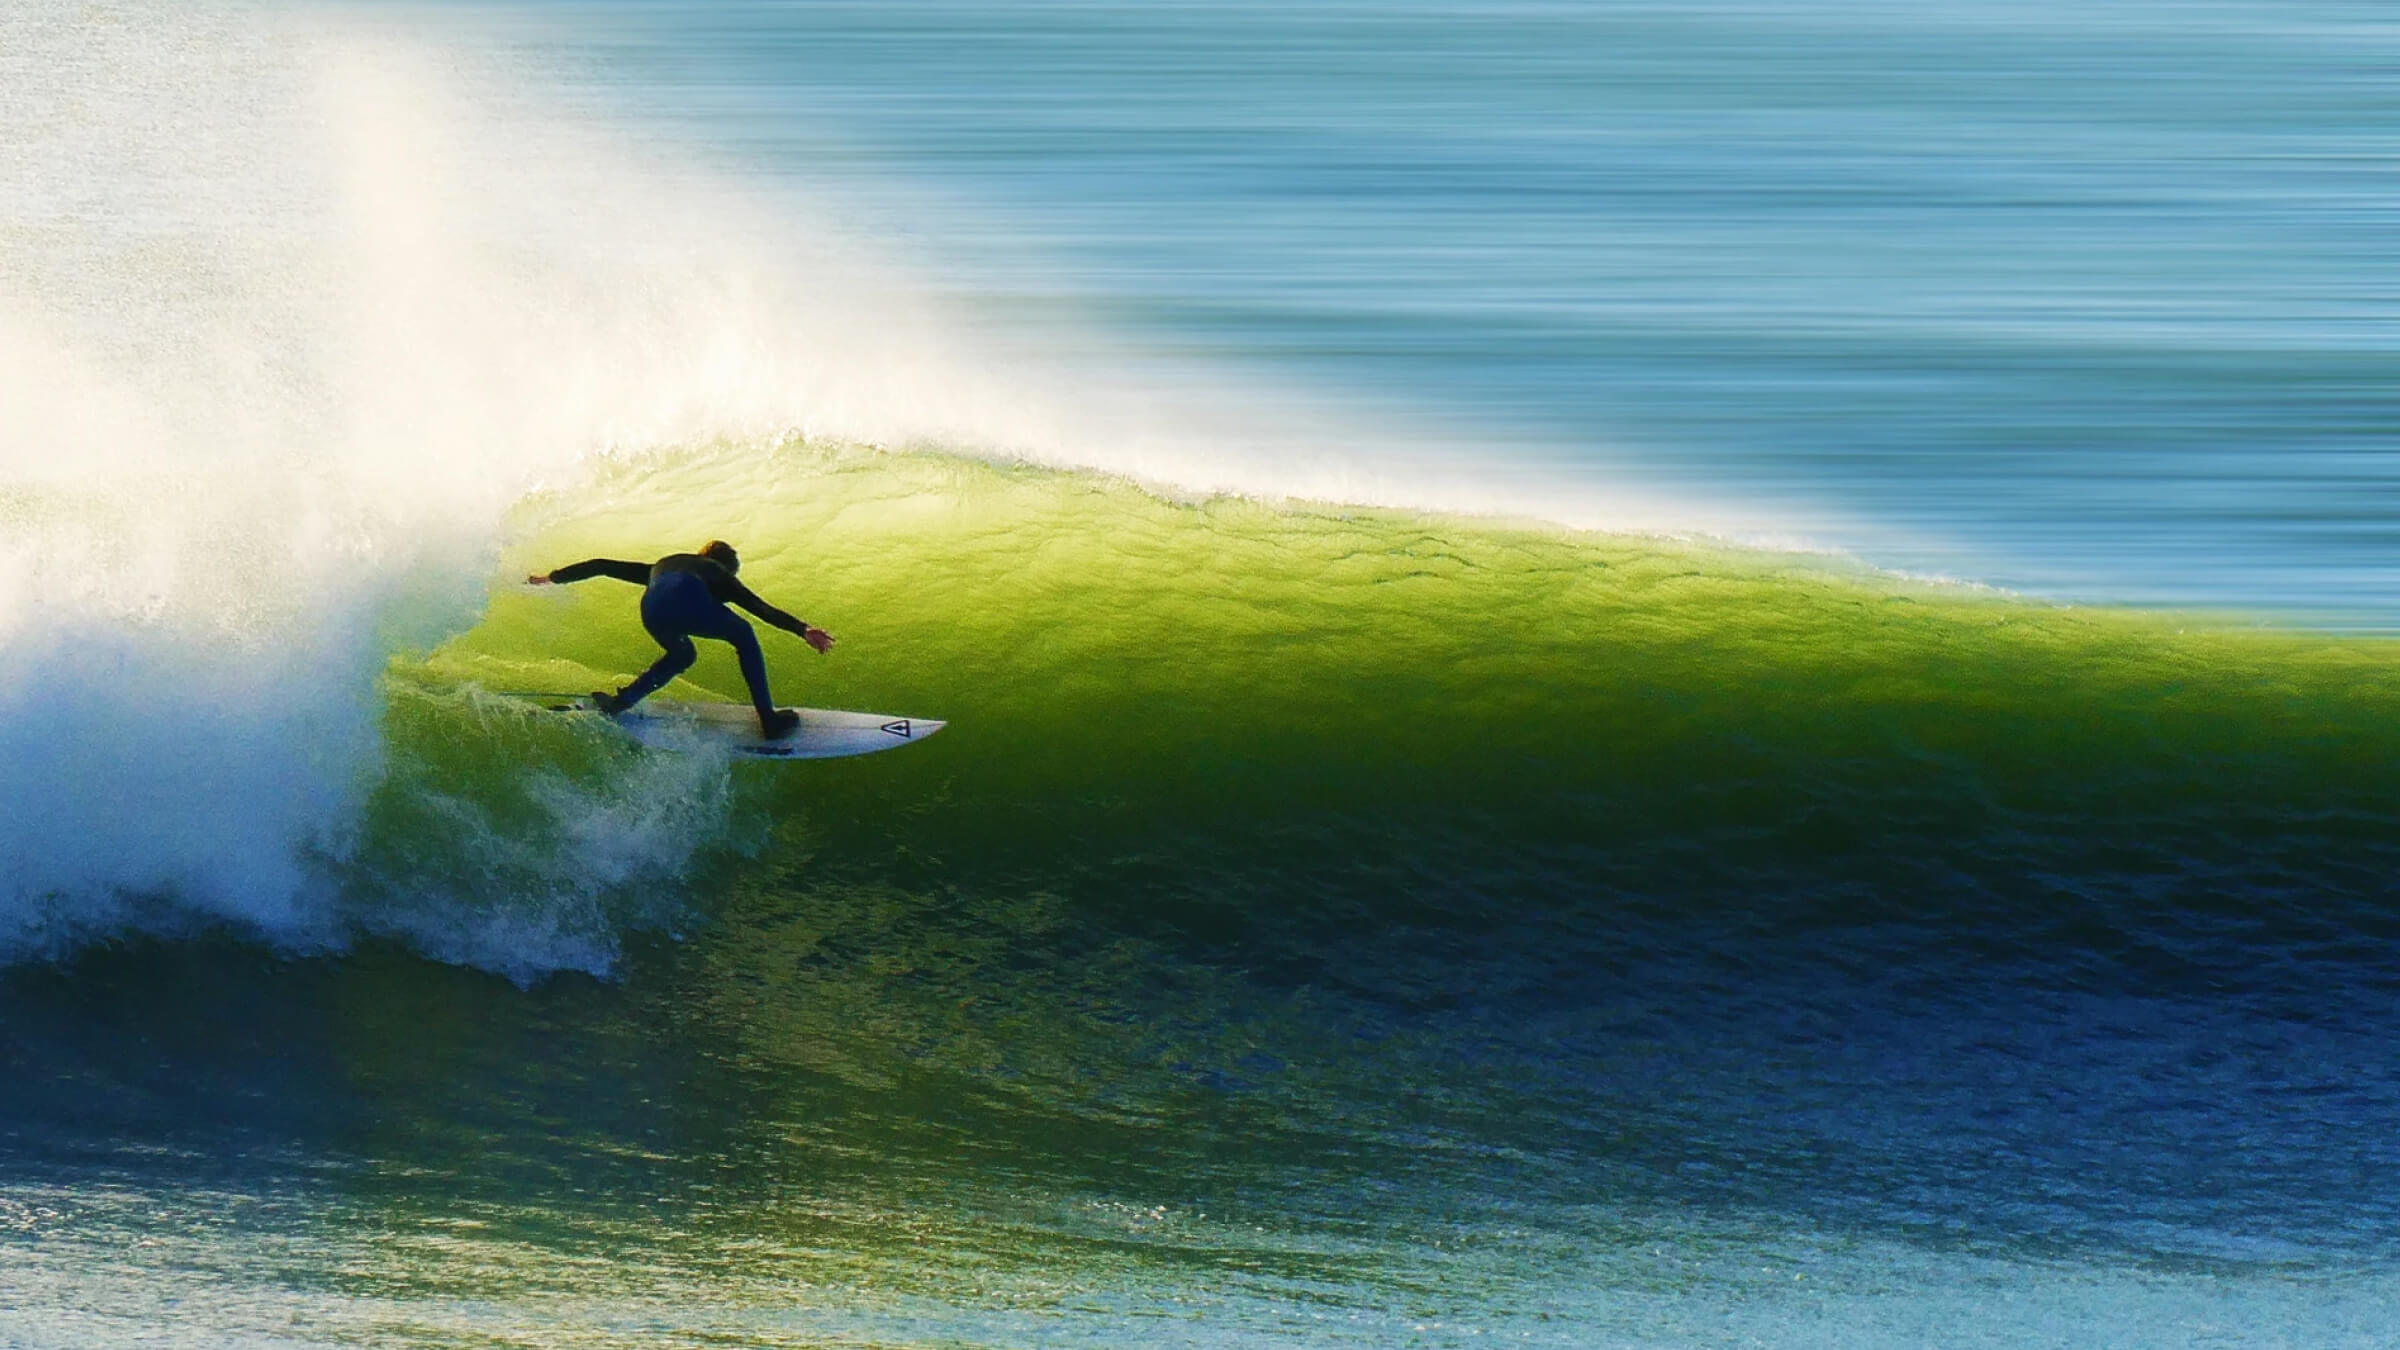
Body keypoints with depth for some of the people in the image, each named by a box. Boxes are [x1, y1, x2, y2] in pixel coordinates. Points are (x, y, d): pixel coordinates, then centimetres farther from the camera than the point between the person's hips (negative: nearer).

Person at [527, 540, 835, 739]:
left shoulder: (662, 567, 43)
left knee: (682, 655, 34)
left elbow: (603, 565, 45)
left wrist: (553, 578, 53)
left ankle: (622, 701, 19)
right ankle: (769, 719, 14)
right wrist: (802, 630, 6)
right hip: (689, 603, -4)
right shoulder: (721, 577, 33)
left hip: (652, 610, 4)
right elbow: (764, 609, 16)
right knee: (744, 637, 21)